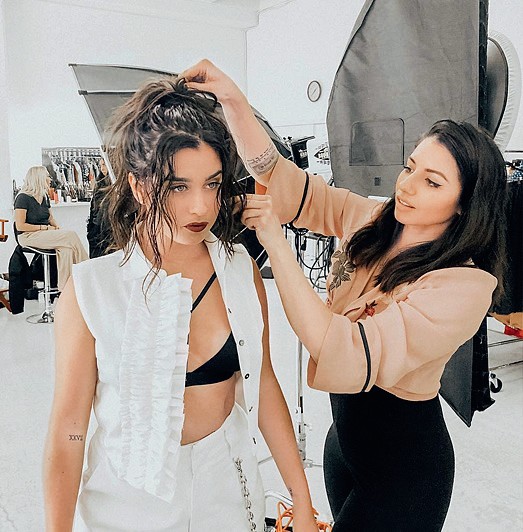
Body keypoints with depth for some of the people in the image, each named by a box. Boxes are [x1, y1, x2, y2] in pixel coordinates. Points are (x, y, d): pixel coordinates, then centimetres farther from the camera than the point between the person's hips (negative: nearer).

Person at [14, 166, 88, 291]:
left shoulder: (45, 197, 14)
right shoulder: (23, 198, -9)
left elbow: (51, 218, 22)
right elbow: (20, 226, -14)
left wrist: (56, 226, -2)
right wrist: (45, 227, -16)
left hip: (45, 234, 7)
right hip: (28, 236, -7)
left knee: (66, 249, -28)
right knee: (71, 236, -26)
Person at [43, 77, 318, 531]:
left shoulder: (241, 270, -9)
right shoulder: (90, 290, -18)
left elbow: (263, 384, -2)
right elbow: (67, 430, -12)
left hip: (228, 483, 3)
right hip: (130, 494, -2)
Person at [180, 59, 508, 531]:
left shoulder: (464, 286, -27)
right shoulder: (371, 221, -8)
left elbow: (351, 358, -36)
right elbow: (282, 180, -12)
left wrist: (274, 241, -38)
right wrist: (233, 101, -27)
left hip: (405, 466, -6)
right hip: (346, 435, 6)